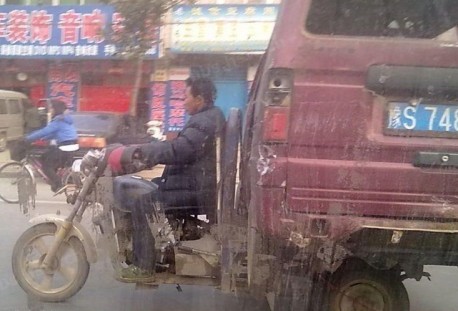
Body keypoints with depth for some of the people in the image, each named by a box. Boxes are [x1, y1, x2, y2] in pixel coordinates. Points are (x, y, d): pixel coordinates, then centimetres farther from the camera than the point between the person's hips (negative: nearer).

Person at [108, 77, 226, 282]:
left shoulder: (203, 123, -20)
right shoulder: (211, 116, 15)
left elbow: (177, 150, -31)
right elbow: (182, 146, 19)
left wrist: (134, 153, -29)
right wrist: (145, 152, 13)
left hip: (196, 189, -11)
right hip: (198, 181, 11)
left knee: (141, 203, -14)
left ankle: (144, 267, -9)